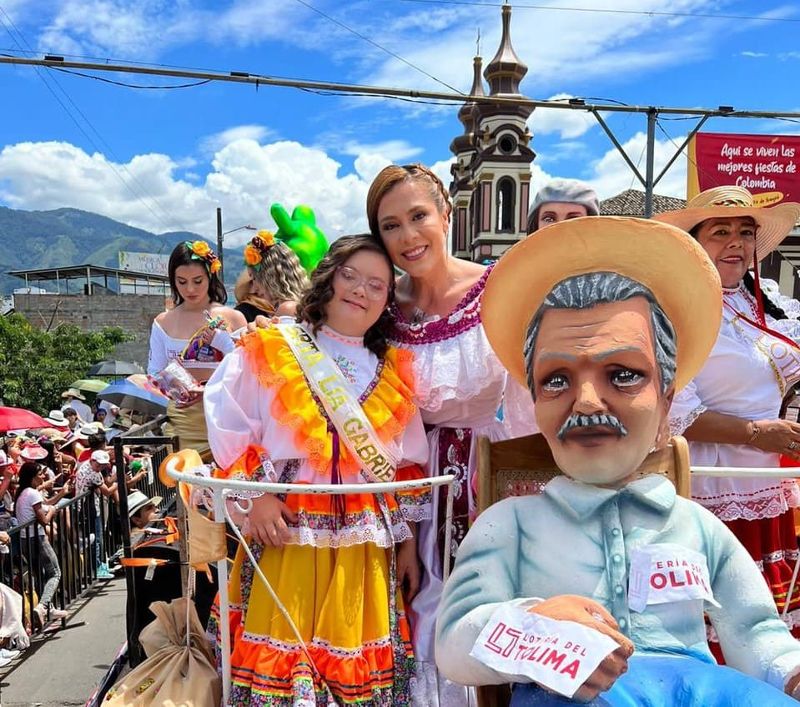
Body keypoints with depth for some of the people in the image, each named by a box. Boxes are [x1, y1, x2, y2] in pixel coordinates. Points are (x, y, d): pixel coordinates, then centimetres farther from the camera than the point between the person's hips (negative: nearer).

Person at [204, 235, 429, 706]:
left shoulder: (393, 370, 11)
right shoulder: (269, 349, 0)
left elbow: (409, 466, 13)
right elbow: (230, 430, -1)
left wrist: (409, 542, 11)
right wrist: (256, 493, -11)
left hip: (366, 540, 3)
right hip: (286, 531, -2)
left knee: (358, 662, 10)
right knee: (281, 655, 3)